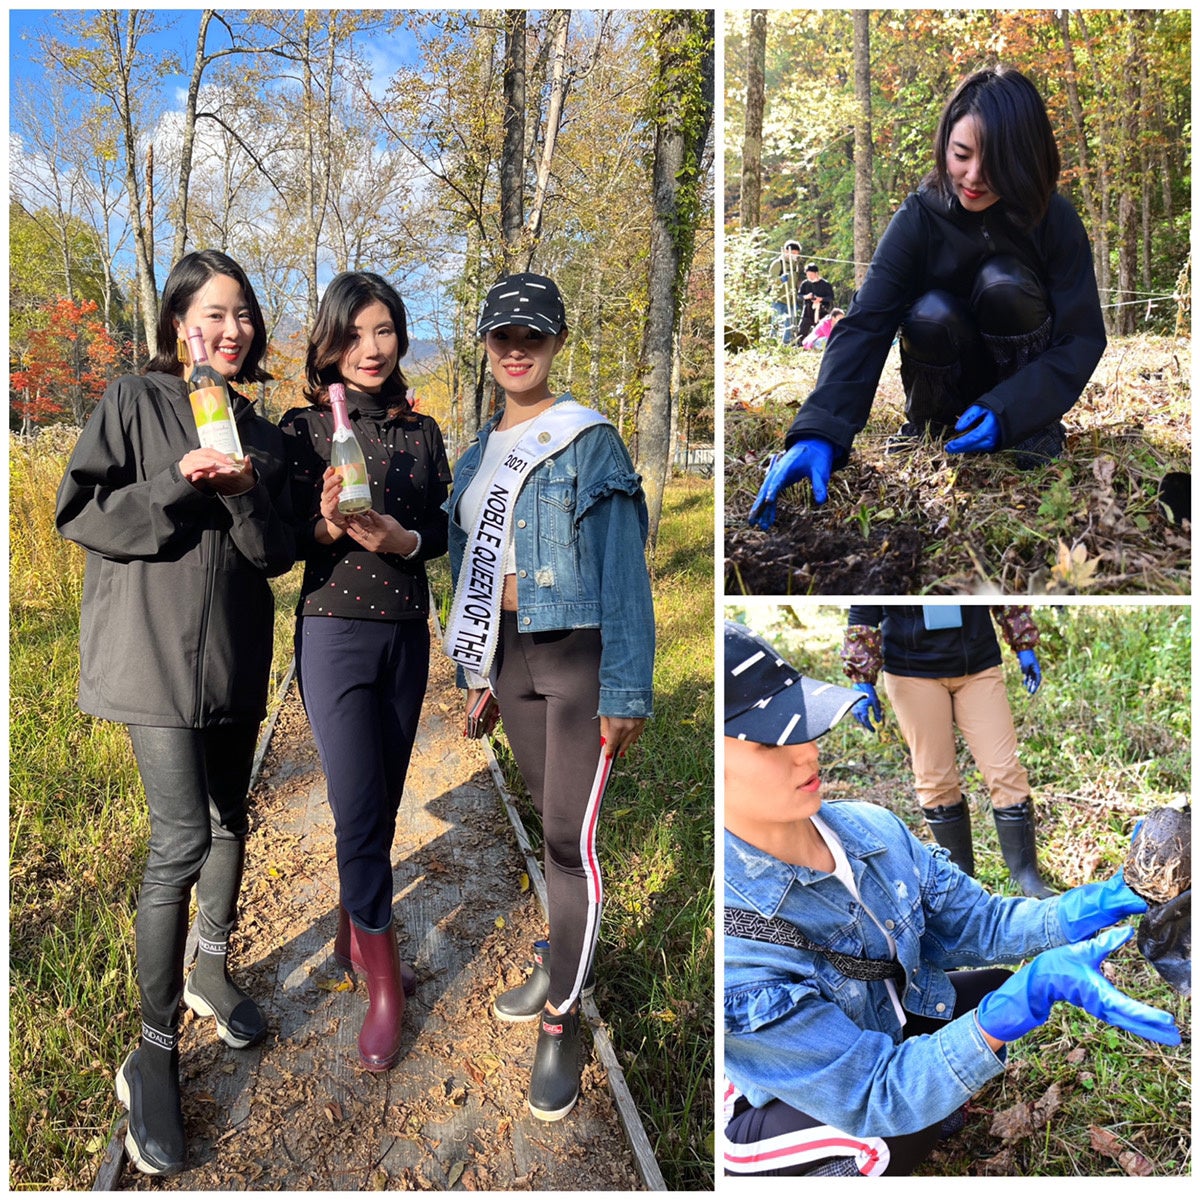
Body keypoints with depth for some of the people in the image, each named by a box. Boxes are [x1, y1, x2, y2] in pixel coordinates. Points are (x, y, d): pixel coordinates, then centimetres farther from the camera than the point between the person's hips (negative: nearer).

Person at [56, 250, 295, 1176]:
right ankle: (154, 1055, 4)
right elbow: (81, 514, -7)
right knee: (182, 839, -11)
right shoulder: (134, 402, -1)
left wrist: (246, 497, -14)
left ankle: (213, 972, 39)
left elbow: (277, 554, 5)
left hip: (236, 653, 6)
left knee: (229, 820, 16)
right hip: (156, 649, -5)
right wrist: (174, 484, -20)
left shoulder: (261, 432, 11)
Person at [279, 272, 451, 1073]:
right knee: (360, 810, -4)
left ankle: (356, 937, 34)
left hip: (407, 636, 4)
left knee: (384, 803, 14)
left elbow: (442, 532, 7)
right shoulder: (304, 427, -3)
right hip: (335, 634, -4)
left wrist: (402, 539, -14)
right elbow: (286, 543, -3)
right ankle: (385, 985, 10)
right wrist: (328, 525, -23)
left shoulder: (423, 431, 6)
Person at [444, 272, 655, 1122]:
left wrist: (625, 691, -16)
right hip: (511, 654, 6)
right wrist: (472, 666, 16)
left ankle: (561, 1023, 11)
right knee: (552, 820, 17)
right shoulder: (478, 454, 13)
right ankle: (567, 963, 36)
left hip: (578, 652, -6)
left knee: (572, 836, -4)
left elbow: (625, 570, -12)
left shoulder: (590, 440, -7)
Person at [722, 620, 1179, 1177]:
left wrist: (1080, 909, -24)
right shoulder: (735, 948, -37)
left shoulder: (870, 827, -15)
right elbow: (875, 1098, -33)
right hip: (791, 1106, -6)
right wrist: (1025, 999, -44)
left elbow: (974, 922, -5)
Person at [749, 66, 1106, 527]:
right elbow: (863, 325, -29)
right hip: (951, 382, 0)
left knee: (1004, 283, -28)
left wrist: (1008, 412, -35)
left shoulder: (1054, 220, -15)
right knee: (930, 314, -31)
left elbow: (1083, 339, -16)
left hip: (1022, 385, 0)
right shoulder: (918, 218, -16)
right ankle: (929, 422, -3)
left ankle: (1038, 429, -10)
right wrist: (817, 433, -45)